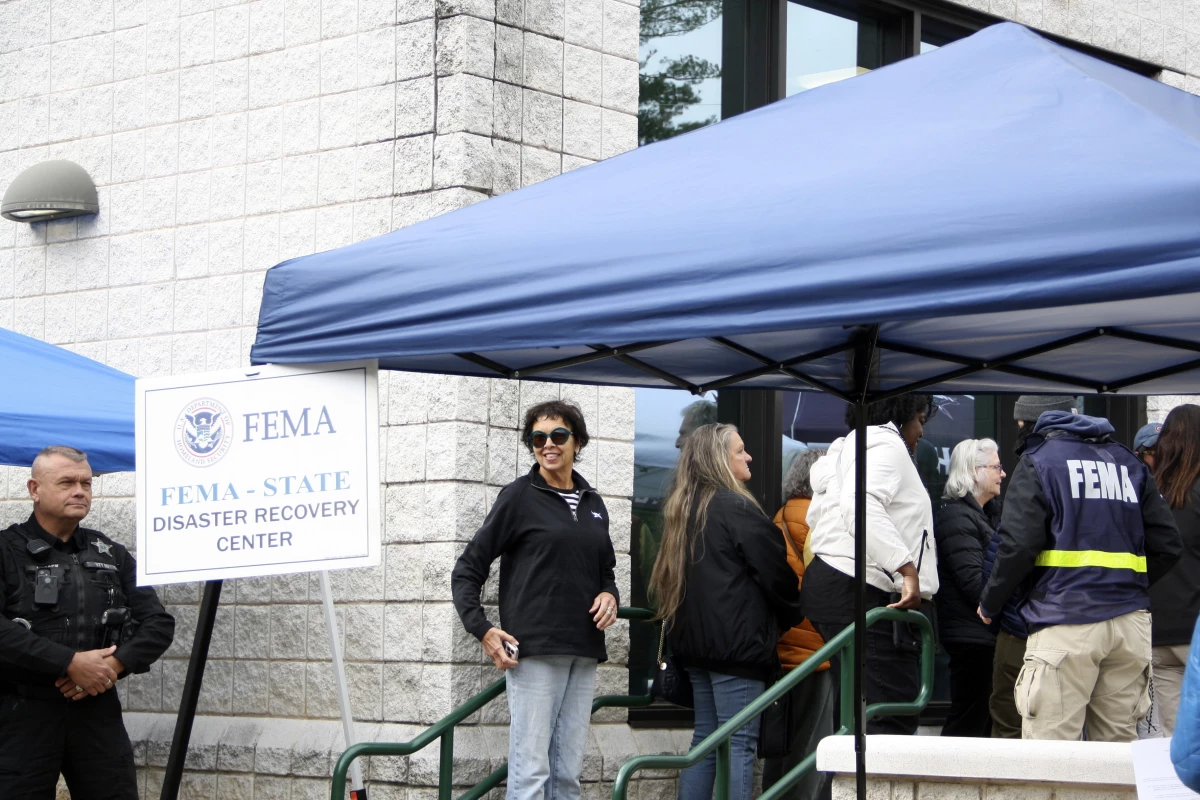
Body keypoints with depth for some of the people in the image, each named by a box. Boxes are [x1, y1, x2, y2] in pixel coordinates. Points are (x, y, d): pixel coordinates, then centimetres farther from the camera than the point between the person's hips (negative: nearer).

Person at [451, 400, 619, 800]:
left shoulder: (592, 503, 15)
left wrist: (609, 595, 5)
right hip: (534, 648, -6)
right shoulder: (519, 497, -1)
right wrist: (482, 630, -11)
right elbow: (467, 570, 0)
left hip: (584, 650, 6)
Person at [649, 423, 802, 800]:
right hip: (737, 641, -9)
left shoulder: (682, 509, 14)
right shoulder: (737, 509, -12)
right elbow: (775, 573, -9)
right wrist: (794, 616, 9)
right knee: (740, 743, -8)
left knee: (705, 736, 13)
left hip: (694, 639, 9)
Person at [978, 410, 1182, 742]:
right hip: (1130, 622, 5)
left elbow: (1018, 546, -7)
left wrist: (989, 603, 6)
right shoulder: (1130, 463, 18)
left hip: (1065, 620, -5)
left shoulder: (1038, 461, 3)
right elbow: (1167, 546, 12)